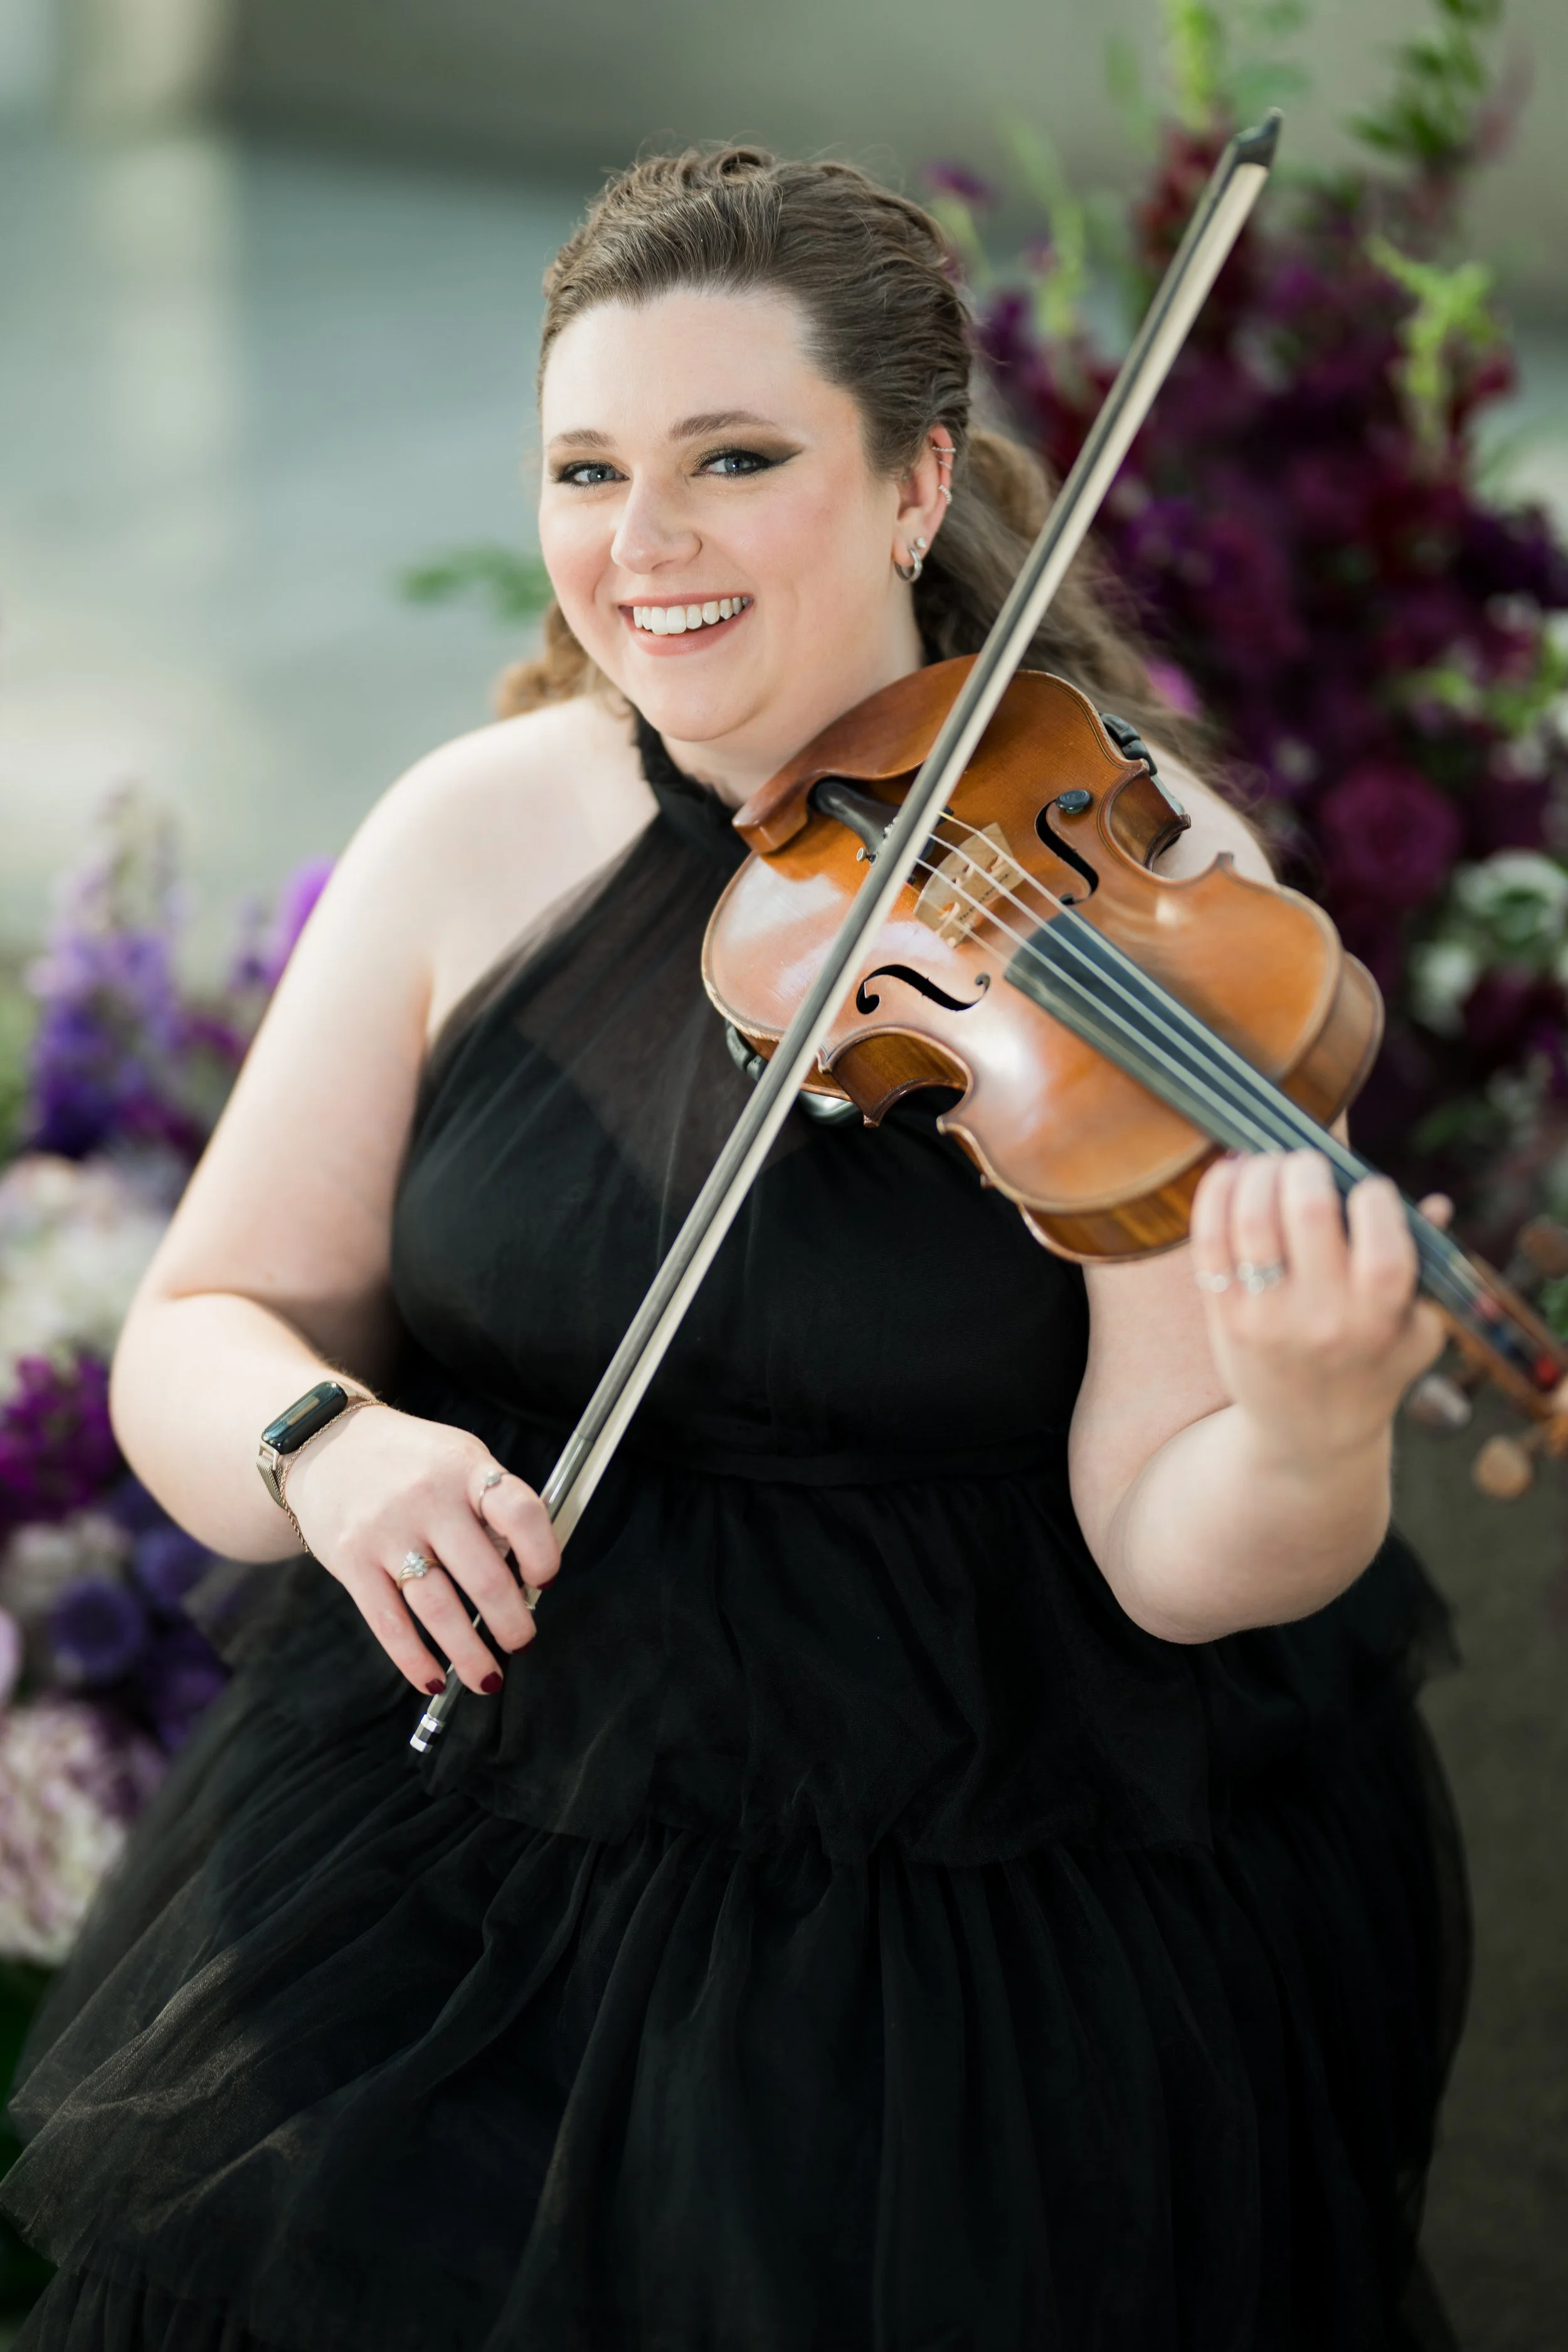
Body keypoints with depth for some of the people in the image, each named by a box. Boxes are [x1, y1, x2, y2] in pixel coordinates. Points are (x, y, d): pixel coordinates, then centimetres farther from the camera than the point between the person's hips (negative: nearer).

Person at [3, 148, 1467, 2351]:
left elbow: (1181, 1562, -16)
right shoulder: (479, 831, -2)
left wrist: (1308, 1431, -38)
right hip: (469, 1868, 3)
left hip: (1003, 1939, -2)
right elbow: (198, 1333, 3)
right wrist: (326, 1441, -19)